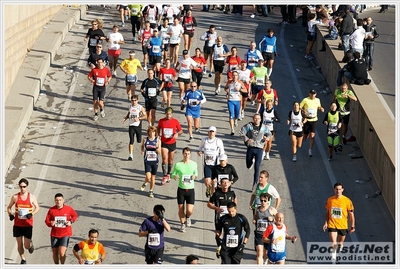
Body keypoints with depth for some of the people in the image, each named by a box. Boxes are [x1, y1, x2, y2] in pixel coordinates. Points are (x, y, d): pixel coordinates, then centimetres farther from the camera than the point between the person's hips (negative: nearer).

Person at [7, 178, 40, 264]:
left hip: (28, 224, -1)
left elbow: (37, 208, 5)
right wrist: (10, 214, -10)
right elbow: (9, 207, 10)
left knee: (26, 246, -3)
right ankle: (23, 260, 25)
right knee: (19, 244, 5)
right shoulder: (15, 197, -2)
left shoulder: (31, 197, -4)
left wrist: (32, 214, -14)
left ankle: (30, 244, 33)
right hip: (17, 224, 1)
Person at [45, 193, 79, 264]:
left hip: (65, 234, -2)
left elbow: (75, 216, 11)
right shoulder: (51, 210, -5)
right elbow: (47, 221, 2)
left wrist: (71, 221, -7)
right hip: (54, 234, 2)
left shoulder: (69, 209, -7)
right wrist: (51, 223, -20)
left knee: (62, 252, -16)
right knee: (55, 253, 10)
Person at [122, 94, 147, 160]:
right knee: (131, 141, -6)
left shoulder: (140, 107, -6)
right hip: (131, 125, 2)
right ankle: (131, 155, -6)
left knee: (139, 140, 8)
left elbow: (145, 116, -3)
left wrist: (138, 118, -18)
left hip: (138, 126, -2)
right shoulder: (130, 106, 6)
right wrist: (125, 118, 1)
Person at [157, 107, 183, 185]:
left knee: (170, 160, 12)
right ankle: (165, 177, -11)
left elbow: (181, 131, 2)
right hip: (164, 143, -1)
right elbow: (158, 128, 15)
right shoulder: (161, 121, -4)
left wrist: (177, 133, -18)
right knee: (165, 159, -14)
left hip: (172, 143, 1)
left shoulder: (175, 121, -5)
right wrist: (158, 135, 2)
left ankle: (168, 175, 31)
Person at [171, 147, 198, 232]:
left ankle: (188, 217, 29)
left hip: (190, 190, 0)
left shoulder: (194, 164, -1)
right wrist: (175, 176, -19)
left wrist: (195, 176, -9)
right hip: (181, 189, 0)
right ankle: (182, 224, 29)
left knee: (190, 210, -8)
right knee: (181, 209, 4)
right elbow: (173, 174, 4)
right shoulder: (178, 164, -5)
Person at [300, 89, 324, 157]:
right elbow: (300, 107, -3)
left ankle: (310, 150, -3)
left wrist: (321, 108, 0)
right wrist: (303, 111, -21)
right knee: (305, 135, 7)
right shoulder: (305, 100, -7)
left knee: (312, 135, -10)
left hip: (314, 120, 1)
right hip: (306, 120, -1)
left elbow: (319, 107, 22)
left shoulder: (317, 100, 4)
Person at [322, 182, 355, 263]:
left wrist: (352, 226, -3)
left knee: (340, 244, 13)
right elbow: (327, 212, 13)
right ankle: (333, 258, -3)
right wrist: (326, 222, 4)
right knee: (333, 243, -14)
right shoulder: (330, 200, 0)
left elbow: (351, 214, -1)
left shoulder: (347, 201, -7)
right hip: (332, 225, 0)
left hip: (343, 226, 0)